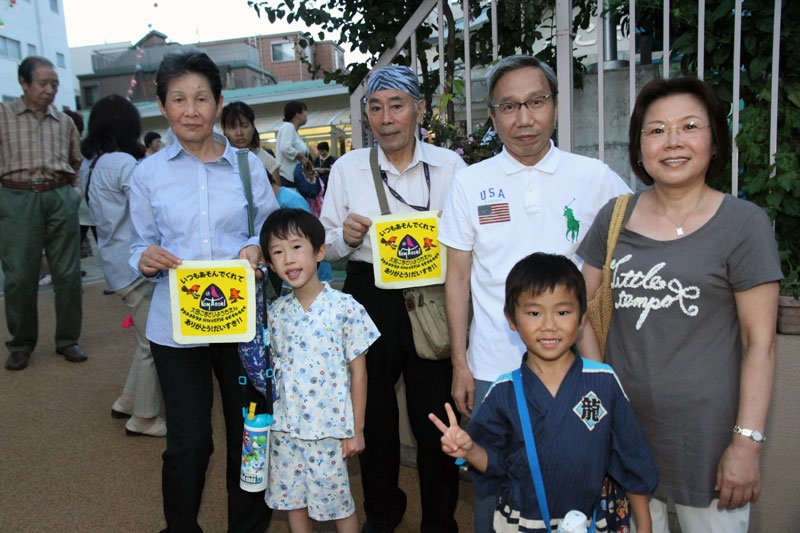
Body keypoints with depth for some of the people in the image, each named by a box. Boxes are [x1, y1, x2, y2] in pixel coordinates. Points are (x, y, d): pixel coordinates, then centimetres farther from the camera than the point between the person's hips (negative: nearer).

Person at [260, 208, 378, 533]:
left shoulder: (345, 308, -12)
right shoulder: (276, 312, 1)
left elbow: (358, 372, -7)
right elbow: (273, 368, 11)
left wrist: (356, 430, -5)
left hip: (329, 431, -4)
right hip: (285, 430, 4)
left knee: (338, 502, 8)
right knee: (292, 500, 17)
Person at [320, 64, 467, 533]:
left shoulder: (449, 165, 0)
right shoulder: (348, 168, 4)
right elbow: (326, 248, 7)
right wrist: (345, 236, -14)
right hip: (370, 300, 2)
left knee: (435, 415, 5)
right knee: (374, 411, 16)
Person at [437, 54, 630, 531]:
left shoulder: (596, 178, -2)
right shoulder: (471, 183, 0)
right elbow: (458, 276, 4)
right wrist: (460, 363, 2)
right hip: (492, 367, 1)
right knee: (491, 483, 13)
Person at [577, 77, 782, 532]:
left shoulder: (744, 224, -6)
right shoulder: (616, 217, 4)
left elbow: (760, 343, -8)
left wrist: (747, 442, -12)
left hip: (706, 433, -3)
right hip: (623, 426, 3)